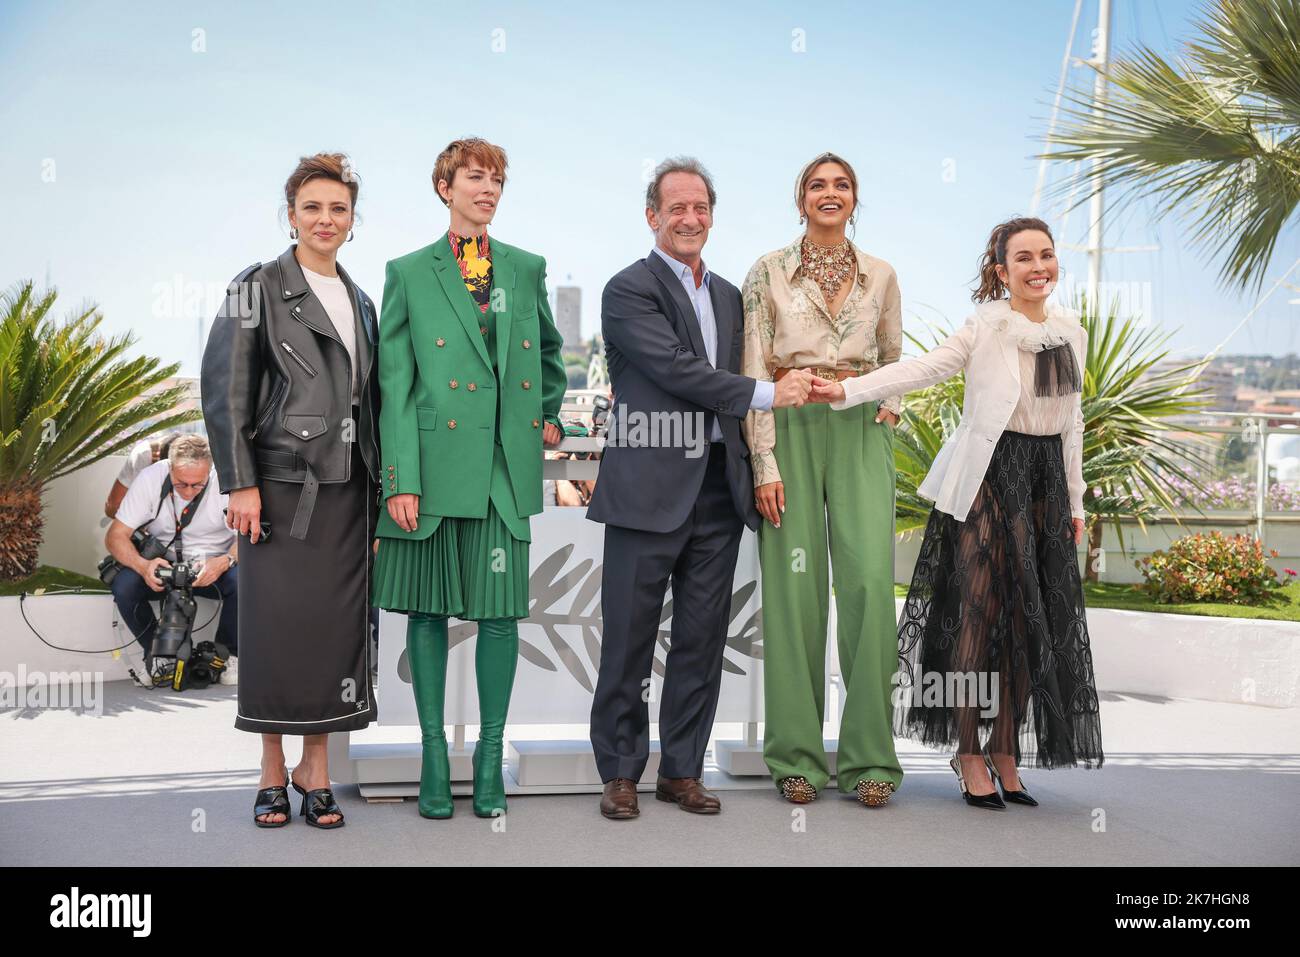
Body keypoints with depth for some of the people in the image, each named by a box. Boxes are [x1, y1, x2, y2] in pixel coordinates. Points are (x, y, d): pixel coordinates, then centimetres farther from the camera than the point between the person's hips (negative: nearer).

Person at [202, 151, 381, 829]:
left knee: (338, 624, 2)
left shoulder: (359, 301, 16)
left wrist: (378, 485, 10)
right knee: (277, 622, -3)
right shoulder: (260, 287, 0)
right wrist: (241, 483, -12)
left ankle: (316, 768, 13)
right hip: (283, 485, -4)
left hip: (347, 489, 5)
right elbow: (225, 389, -6)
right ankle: (272, 771, 10)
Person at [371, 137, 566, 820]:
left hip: (505, 464, 2)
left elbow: (550, 350, 28)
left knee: (500, 608, 2)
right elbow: (393, 384, -2)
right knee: (427, 608, 4)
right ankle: (433, 752, 16)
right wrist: (400, 478, -8)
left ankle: (490, 755, 14)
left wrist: (550, 414, 20)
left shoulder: (526, 270, 10)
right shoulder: (409, 273, 3)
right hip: (433, 463, -2)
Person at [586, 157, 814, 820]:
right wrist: (768, 393, -12)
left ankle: (682, 770, 19)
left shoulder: (727, 296, 18)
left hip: (719, 488, 6)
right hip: (650, 487, -6)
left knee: (703, 636, 9)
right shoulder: (629, 290, -4)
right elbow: (676, 370, -13)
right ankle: (620, 772, 14)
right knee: (630, 636, 1)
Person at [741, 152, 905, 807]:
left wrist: (889, 407, 6)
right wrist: (764, 463, -8)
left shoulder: (881, 276, 11)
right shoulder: (768, 272, 4)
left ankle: (869, 756, -1)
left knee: (870, 580, -10)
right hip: (790, 430, -1)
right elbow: (754, 371, -2)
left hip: (860, 433, 2)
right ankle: (796, 756, 7)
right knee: (794, 586, -4)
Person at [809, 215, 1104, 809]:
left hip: (1046, 482, 6)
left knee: (1032, 619, 4)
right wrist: (846, 391, -26)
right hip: (988, 476, -5)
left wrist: (1074, 499, 18)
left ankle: (1006, 757, 13)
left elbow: (1071, 420, 17)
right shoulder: (988, 327, -6)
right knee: (982, 614, -4)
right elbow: (919, 370, -14)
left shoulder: (1072, 332, 11)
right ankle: (970, 760, 5)